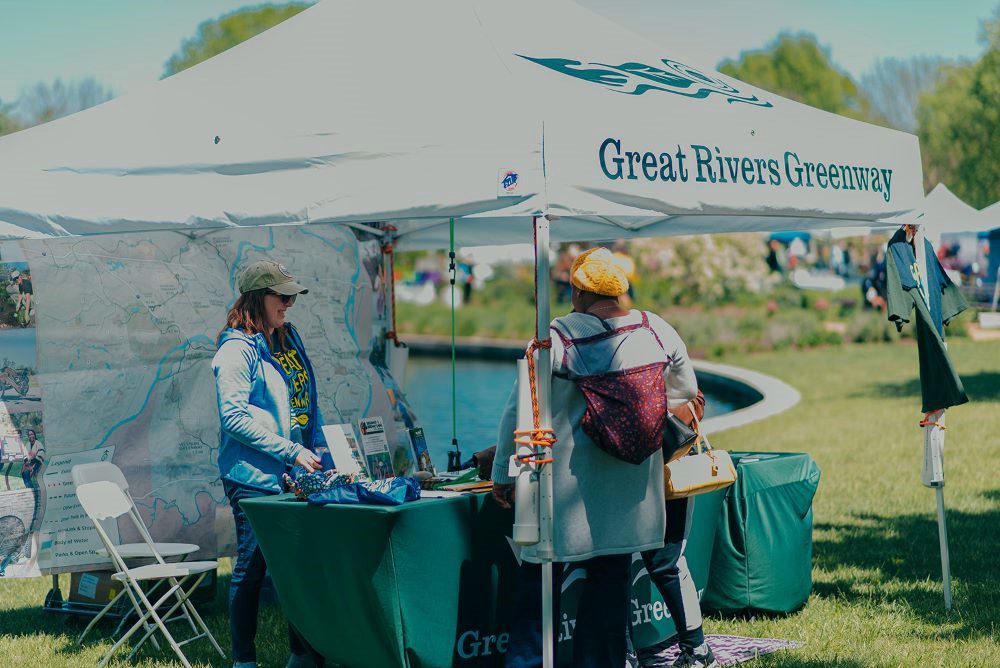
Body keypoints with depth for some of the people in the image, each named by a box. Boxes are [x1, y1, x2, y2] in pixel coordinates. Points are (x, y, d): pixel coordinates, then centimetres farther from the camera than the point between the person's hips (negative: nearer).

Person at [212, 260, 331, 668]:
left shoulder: (289, 339, 13)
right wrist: (291, 451, -20)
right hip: (256, 479, -7)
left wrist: (320, 450, 8)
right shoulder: (238, 349, -11)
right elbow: (234, 417, -18)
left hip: (297, 475, 7)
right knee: (252, 568, -1)